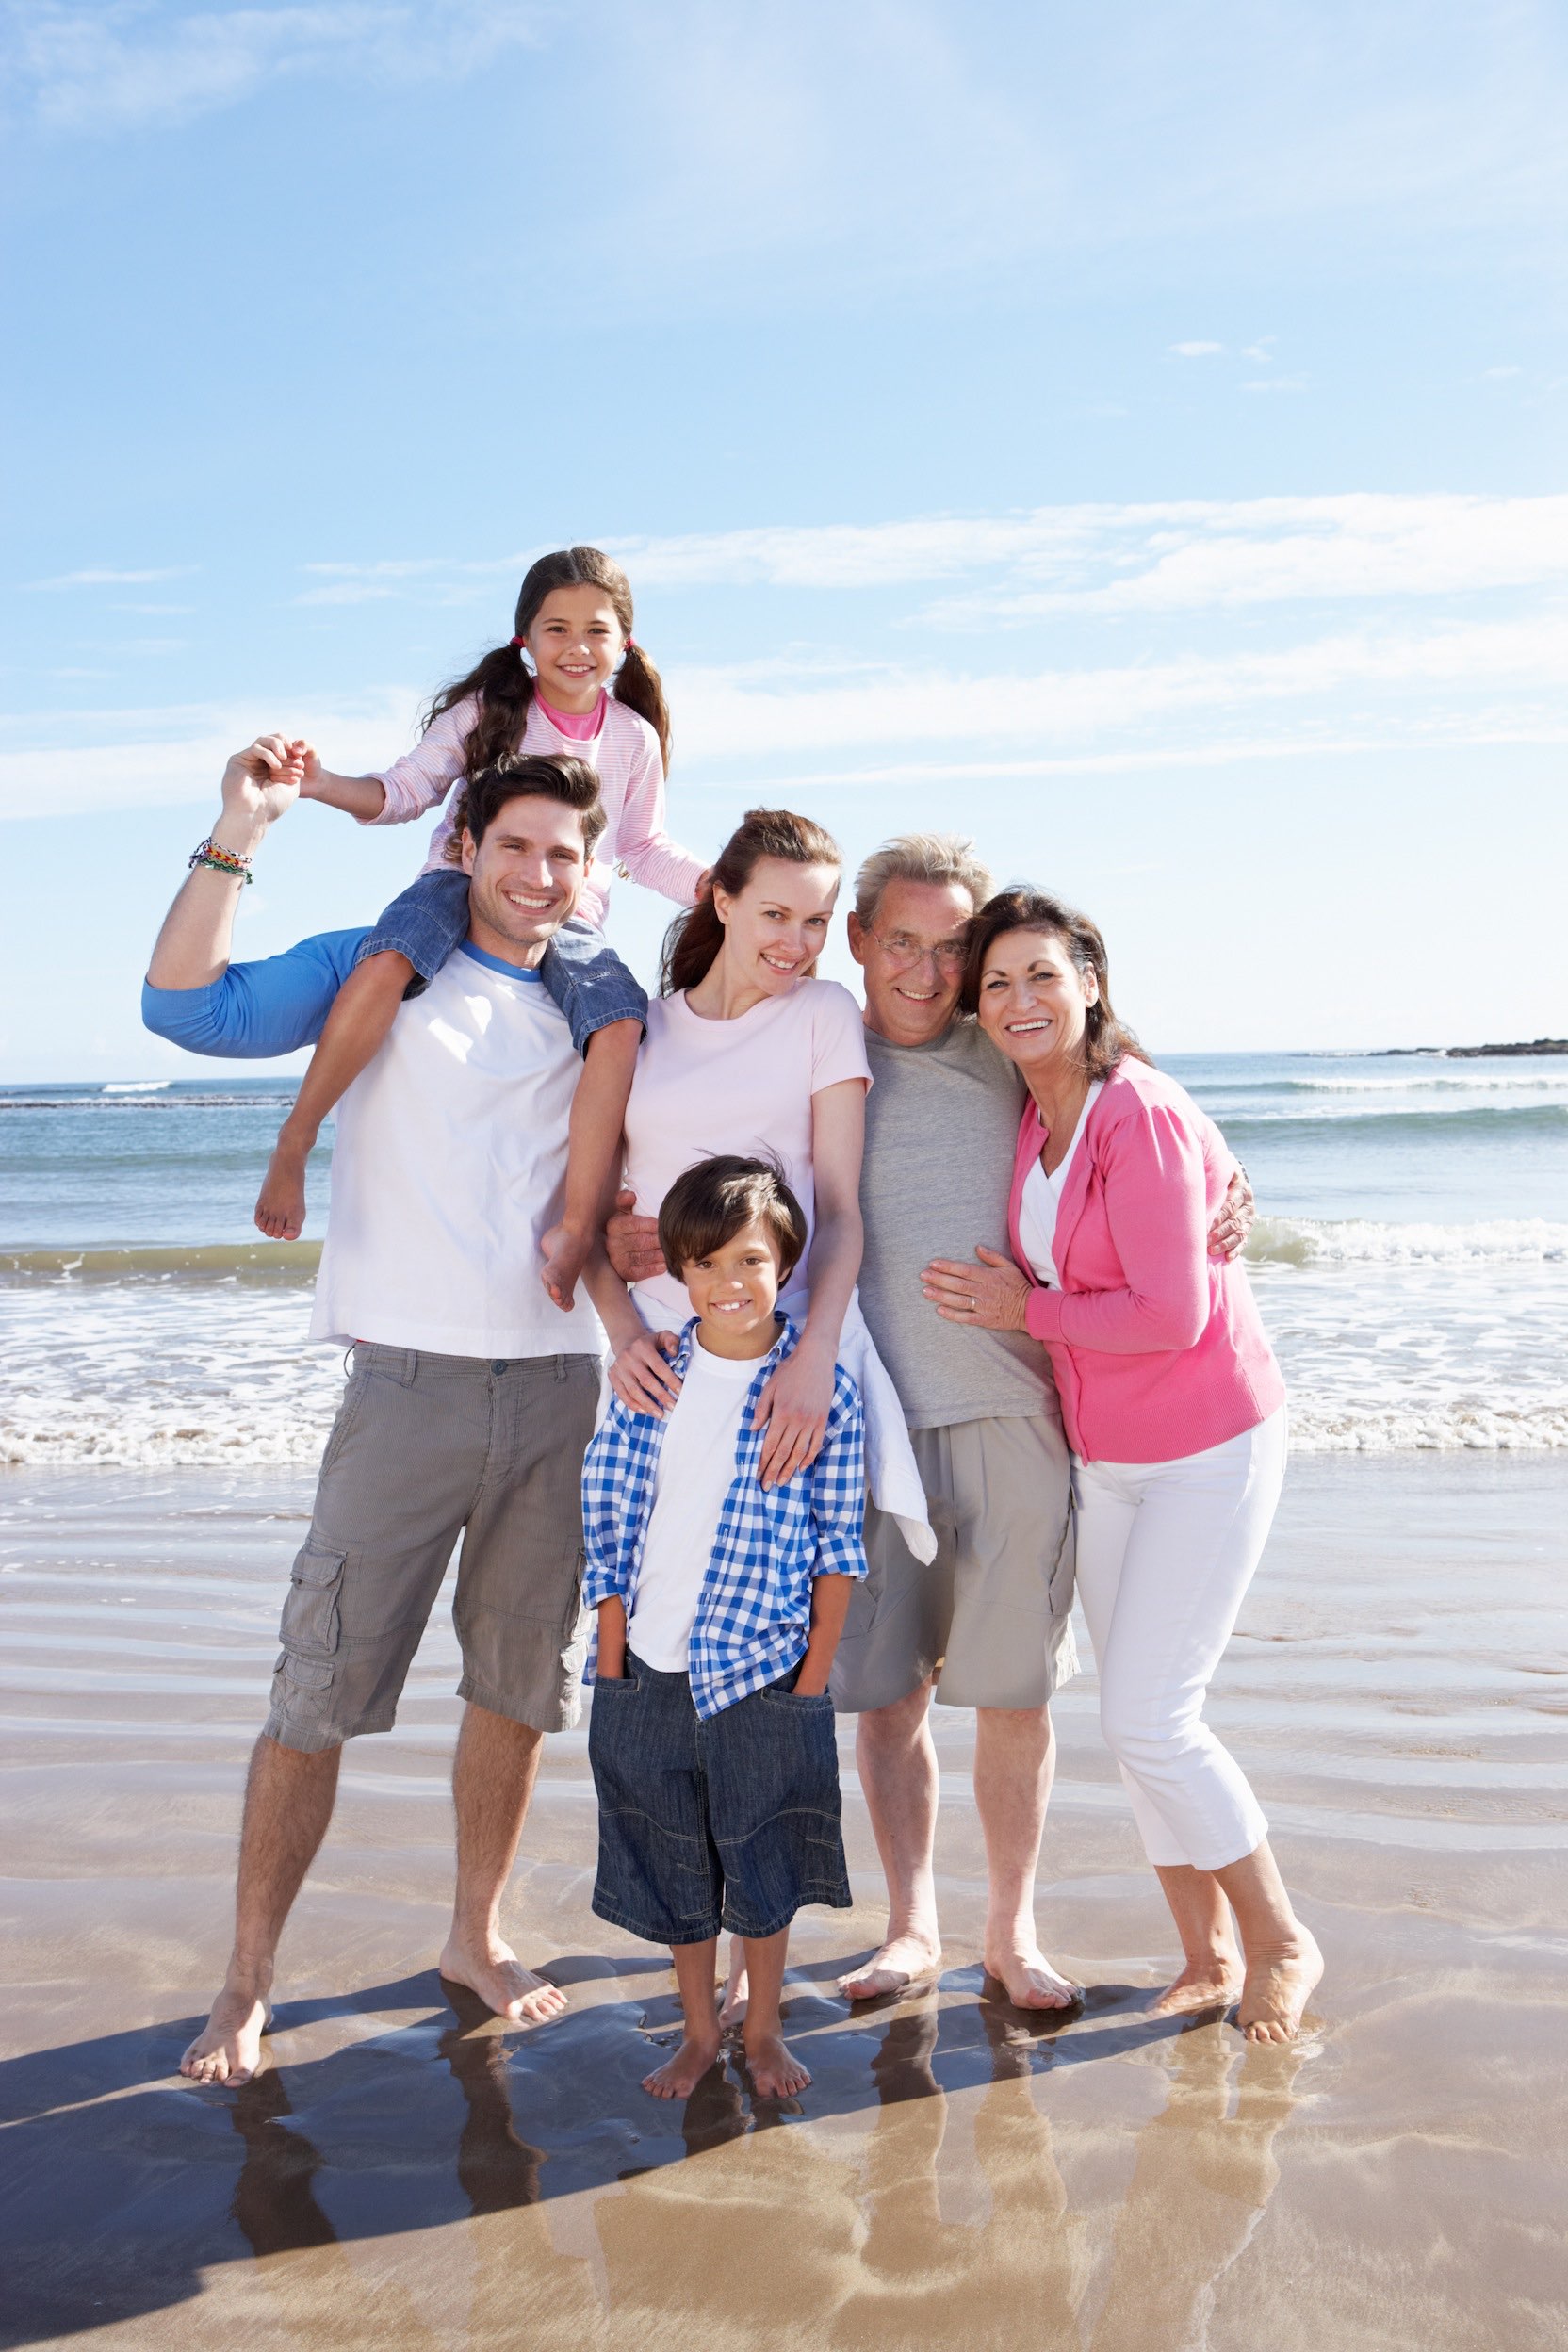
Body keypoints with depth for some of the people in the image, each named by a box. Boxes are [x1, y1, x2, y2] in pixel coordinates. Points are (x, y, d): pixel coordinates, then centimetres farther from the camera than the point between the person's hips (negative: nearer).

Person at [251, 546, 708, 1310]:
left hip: (567, 919, 2)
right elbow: (407, 789, 1)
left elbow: (644, 849, 20)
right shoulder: (487, 708, 4)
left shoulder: (634, 738, 10)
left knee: (622, 1024, -31)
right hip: (463, 882, -1)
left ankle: (577, 1227, -28)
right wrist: (327, 787, -17)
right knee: (388, 960, -37)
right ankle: (293, 1144, -26)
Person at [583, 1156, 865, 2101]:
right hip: (648, 1671, 3)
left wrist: (815, 1676, -6)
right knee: (669, 1864, 14)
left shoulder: (823, 1390, -7)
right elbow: (610, 1526, 3)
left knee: (763, 1863, 10)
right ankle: (699, 2030, 33)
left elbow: (838, 1550, -4)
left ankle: (764, 2029, 32)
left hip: (764, 1669, -2)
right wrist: (612, 1660, 0)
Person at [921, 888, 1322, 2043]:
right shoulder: (1034, 1120, 4)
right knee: (1137, 1718, 11)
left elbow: (1168, 1315, -24)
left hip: (1209, 1448, -8)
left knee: (1148, 1717, -8)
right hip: (1104, 1456, 8)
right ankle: (1208, 1957, 27)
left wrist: (1025, 1311, -14)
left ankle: (1282, 1941, 14)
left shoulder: (1143, 1115, -21)